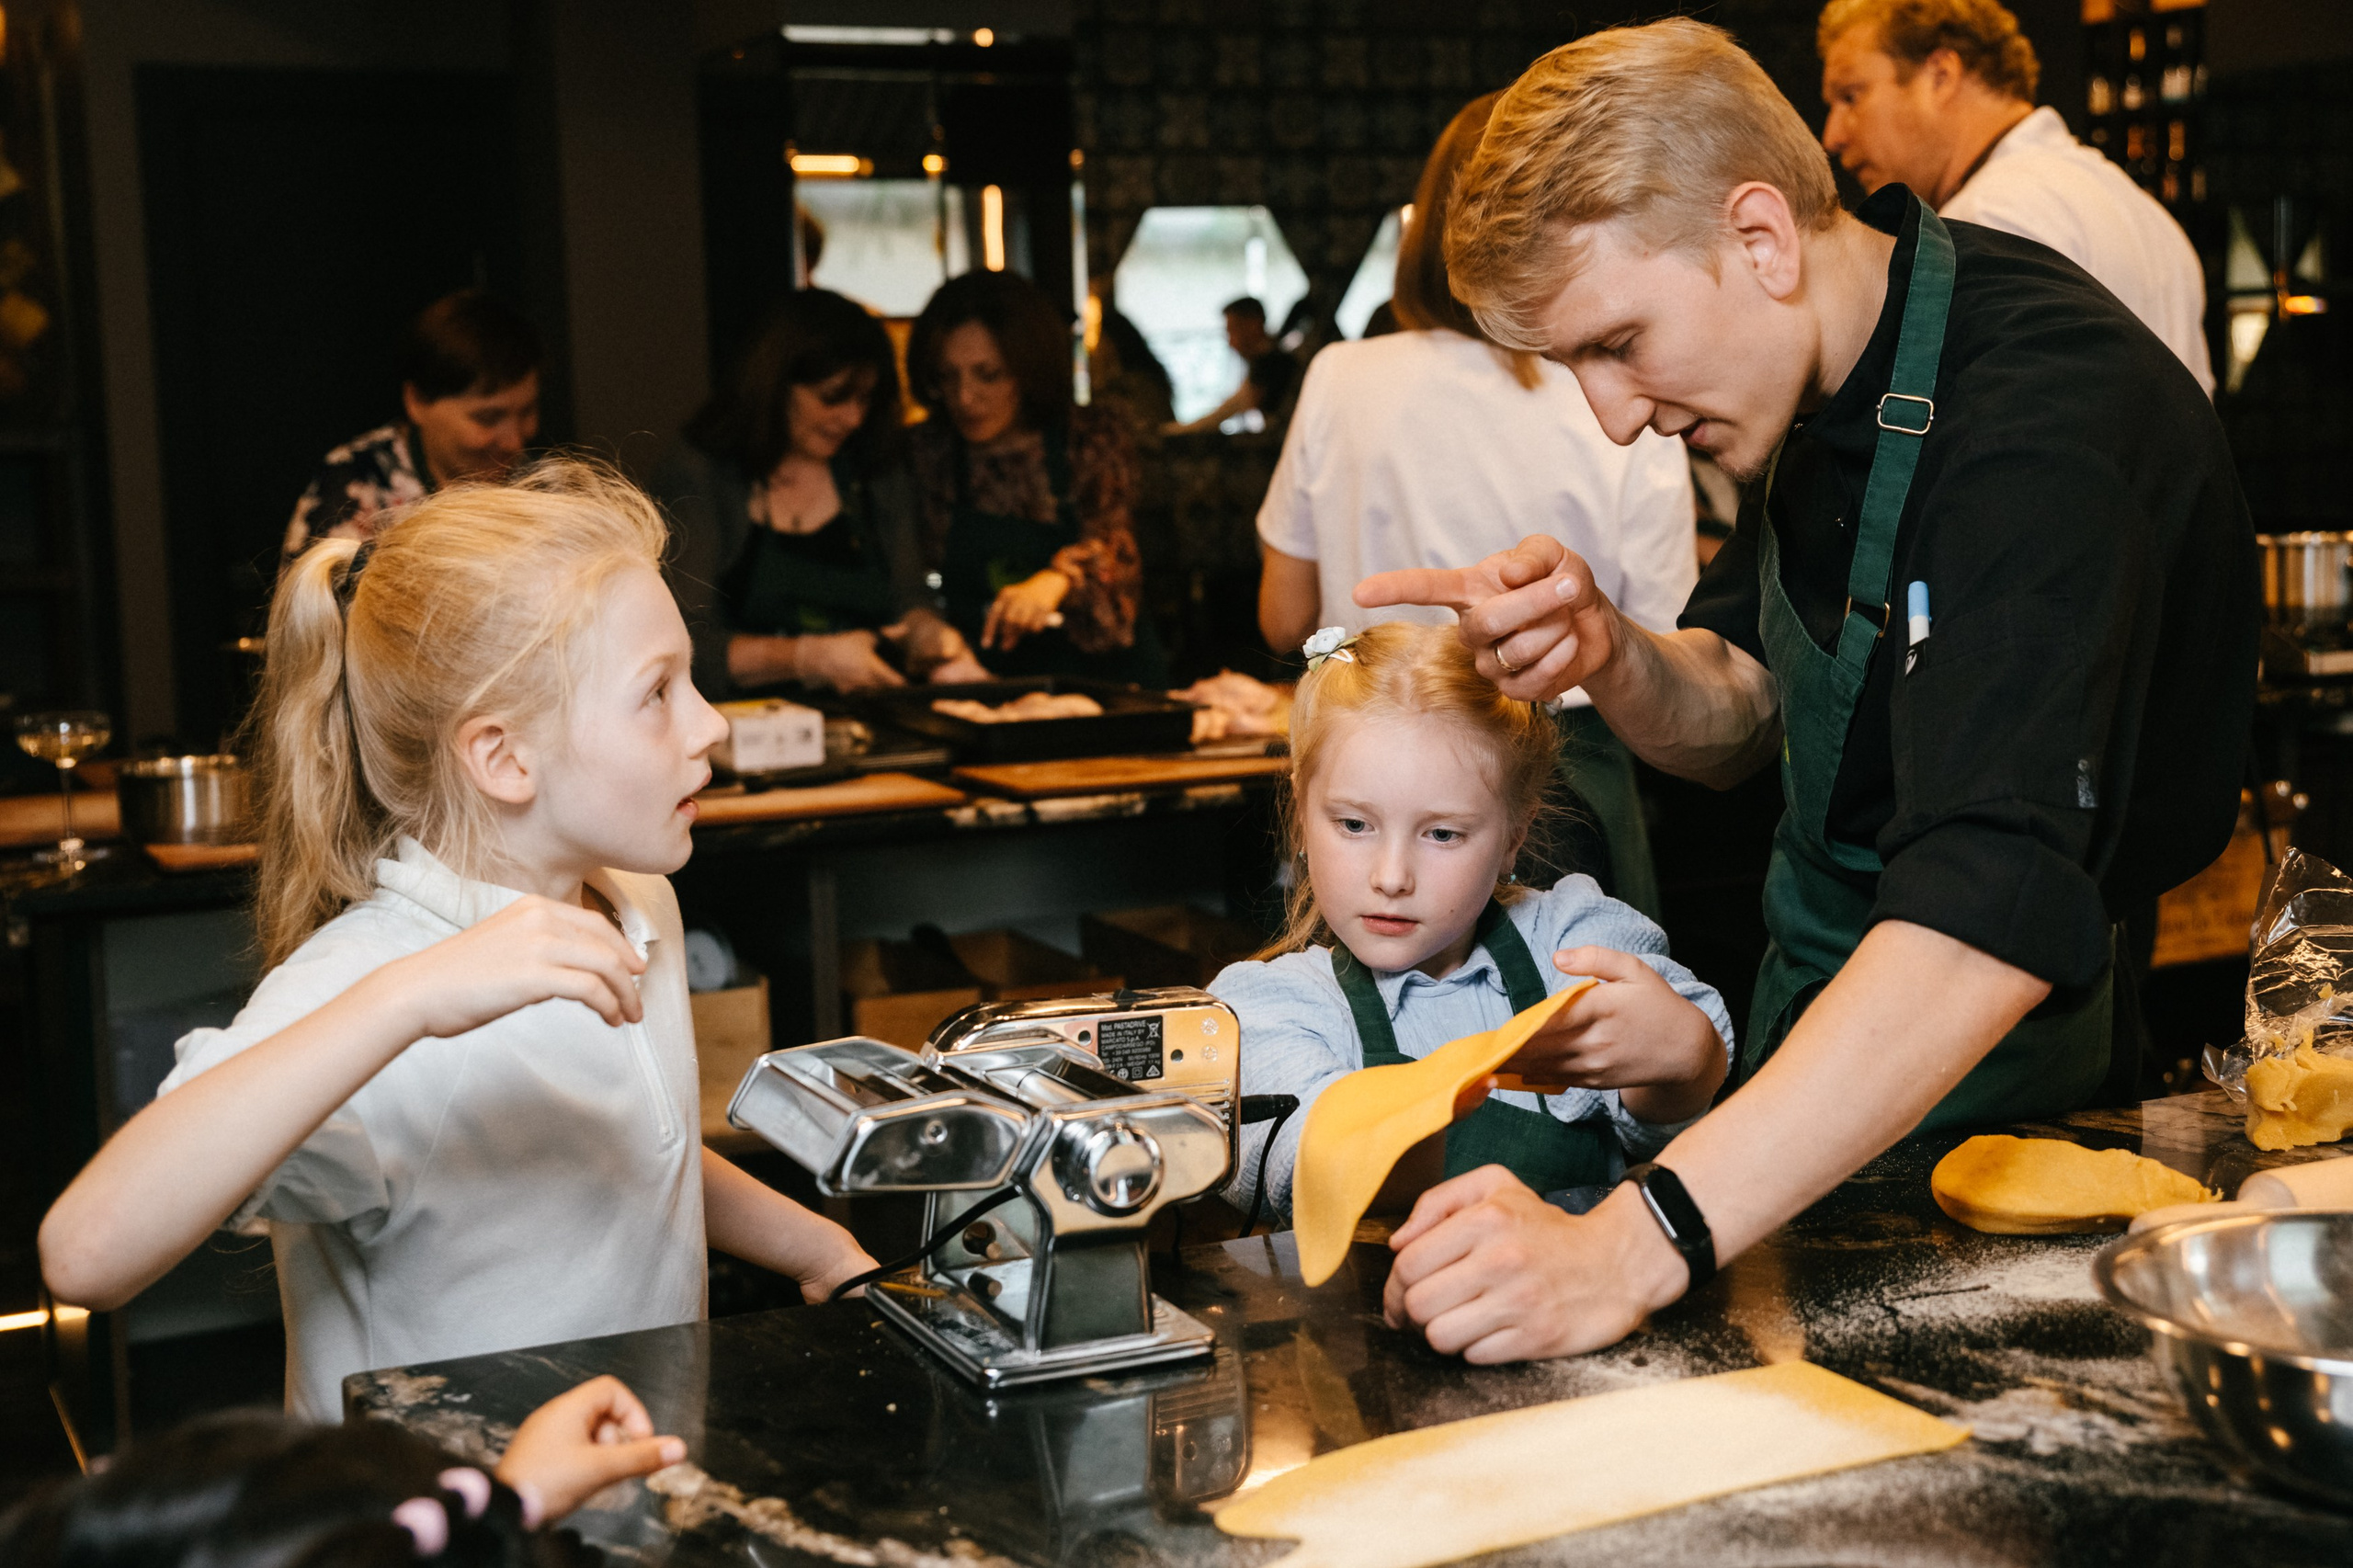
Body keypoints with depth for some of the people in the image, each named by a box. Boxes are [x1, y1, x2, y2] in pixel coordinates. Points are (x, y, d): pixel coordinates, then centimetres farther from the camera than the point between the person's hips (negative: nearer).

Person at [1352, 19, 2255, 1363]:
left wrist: (1636, 1244, -49)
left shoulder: (2041, 423, -29)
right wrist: (1611, 660, -14)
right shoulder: (1830, 372, 0)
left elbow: (1994, 921, -40)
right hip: (1827, 1043, 7)